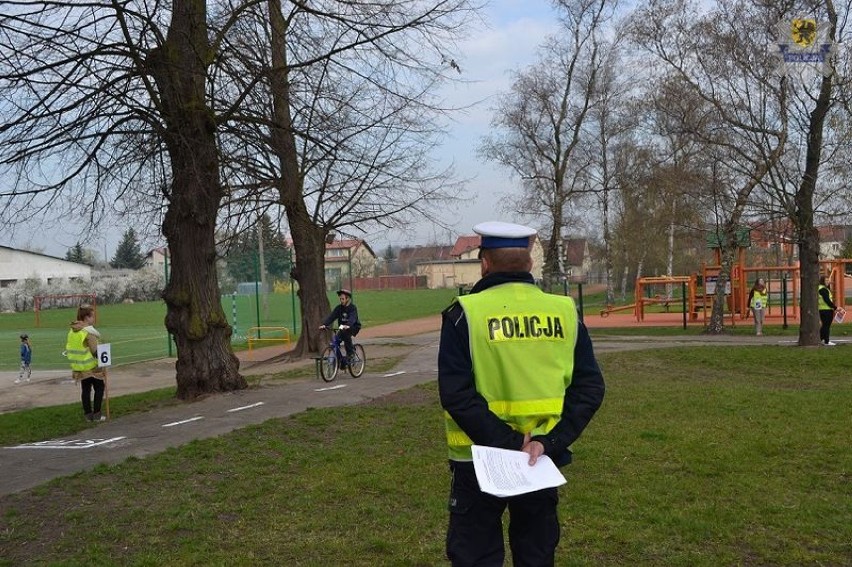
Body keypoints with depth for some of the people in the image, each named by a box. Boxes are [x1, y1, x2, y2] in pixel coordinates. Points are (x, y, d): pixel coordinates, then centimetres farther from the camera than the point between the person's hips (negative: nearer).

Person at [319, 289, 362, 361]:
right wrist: (324, 324, -32)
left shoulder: (353, 308, -15)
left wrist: (347, 325, -55)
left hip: (353, 327, -5)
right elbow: (331, 317, -14)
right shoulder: (338, 308, -2)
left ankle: (350, 353, -21)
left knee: (346, 334, -34)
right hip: (342, 328, 5)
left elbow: (352, 318, -34)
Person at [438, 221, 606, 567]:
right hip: (543, 460, 3)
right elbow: (590, 387, -5)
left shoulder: (466, 313, -11)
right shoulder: (564, 312, 0)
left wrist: (507, 443, -17)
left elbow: (456, 394, -19)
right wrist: (549, 441, -11)